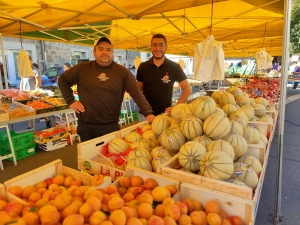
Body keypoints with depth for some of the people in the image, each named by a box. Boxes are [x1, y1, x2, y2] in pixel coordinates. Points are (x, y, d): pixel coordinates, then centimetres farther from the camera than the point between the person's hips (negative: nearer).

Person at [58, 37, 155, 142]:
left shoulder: (122, 71, -2)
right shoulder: (82, 68, 0)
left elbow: (137, 94, -8)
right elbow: (62, 80, 12)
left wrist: (148, 113, -19)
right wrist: (71, 101, 1)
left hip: (111, 126, -1)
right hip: (86, 127, 1)